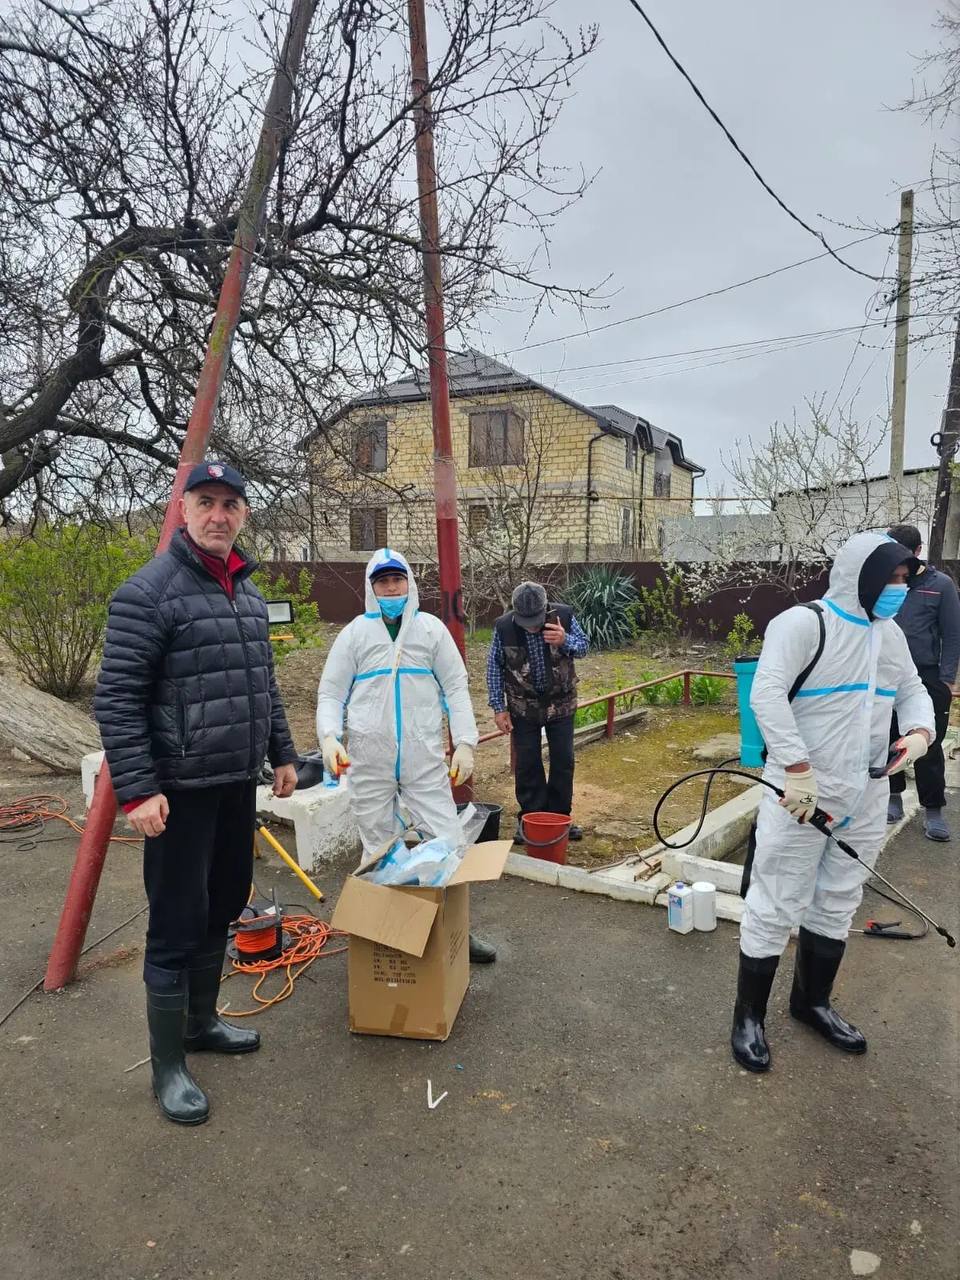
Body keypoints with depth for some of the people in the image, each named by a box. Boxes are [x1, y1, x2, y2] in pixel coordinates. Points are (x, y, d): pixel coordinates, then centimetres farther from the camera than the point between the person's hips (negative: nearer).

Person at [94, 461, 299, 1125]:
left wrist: (282, 754, 17)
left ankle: (201, 1020, 39)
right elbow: (116, 699, -15)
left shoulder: (248, 592, 11)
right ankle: (168, 1066, 19)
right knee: (177, 927, 2)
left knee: (223, 908, 19)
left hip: (239, 783, 8)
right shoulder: (149, 591, -13)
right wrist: (135, 789, -19)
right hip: (180, 790, -8)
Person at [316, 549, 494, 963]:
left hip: (425, 757, 0)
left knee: (448, 843, 0)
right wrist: (329, 736, -12)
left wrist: (465, 742, -2)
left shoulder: (431, 629, 8)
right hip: (369, 760, 0)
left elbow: (456, 687, 7)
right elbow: (331, 694, 7)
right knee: (377, 849, 9)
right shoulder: (354, 633, 6)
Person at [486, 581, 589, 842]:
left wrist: (565, 641, -24)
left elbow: (584, 645, -1)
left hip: (561, 703, 1)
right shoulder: (504, 627, -17)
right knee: (527, 764, 5)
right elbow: (494, 668, -6)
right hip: (523, 707, -1)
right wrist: (499, 708, -7)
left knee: (563, 762, 7)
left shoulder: (563, 615, -15)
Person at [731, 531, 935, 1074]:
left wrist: (921, 730, -2)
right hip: (800, 793, -7)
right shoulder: (804, 623, -13)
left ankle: (813, 1001, 38)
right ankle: (750, 1016, 18)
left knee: (838, 905, 19)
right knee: (776, 907, 1)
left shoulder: (890, 633, 11)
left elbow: (912, 690, 20)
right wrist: (797, 766, -28)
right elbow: (767, 693, -23)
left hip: (865, 798, 8)